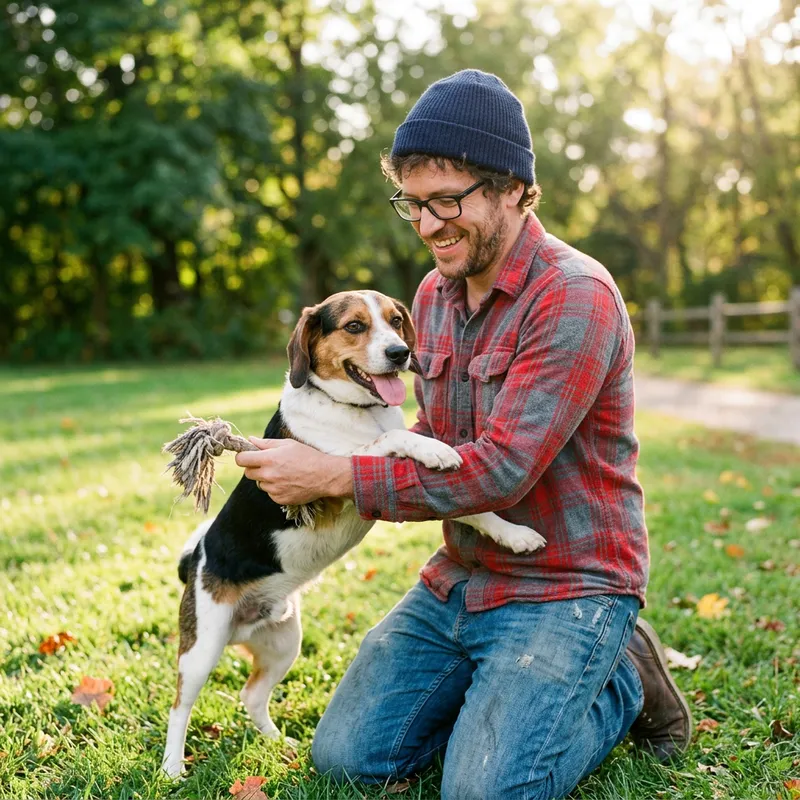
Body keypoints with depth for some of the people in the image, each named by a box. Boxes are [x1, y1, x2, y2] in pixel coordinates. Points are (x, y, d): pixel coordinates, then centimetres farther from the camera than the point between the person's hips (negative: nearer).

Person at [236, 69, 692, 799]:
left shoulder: (576, 297, -21)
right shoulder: (434, 294, 6)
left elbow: (502, 468, -26)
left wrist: (336, 476, -23)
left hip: (564, 586, -7)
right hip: (459, 579, 7)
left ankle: (624, 682, 8)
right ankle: (497, 689, 22)